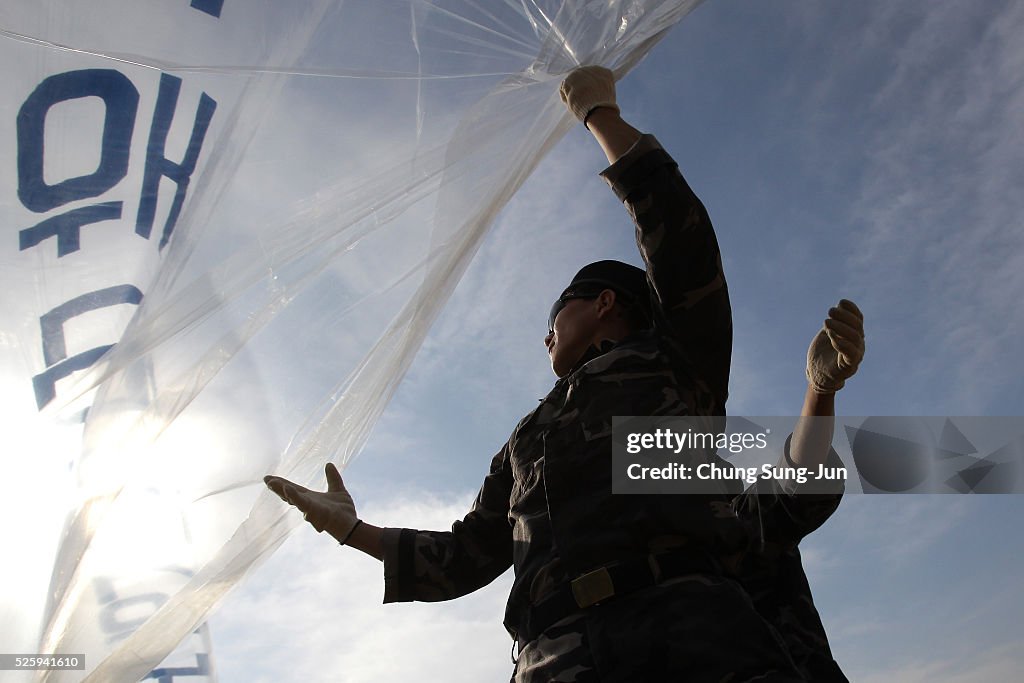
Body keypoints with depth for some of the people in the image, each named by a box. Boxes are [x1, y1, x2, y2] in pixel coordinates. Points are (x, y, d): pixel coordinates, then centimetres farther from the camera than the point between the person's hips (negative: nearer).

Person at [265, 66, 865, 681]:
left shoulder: (675, 357, 22)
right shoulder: (527, 439, 35)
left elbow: (676, 226, 10)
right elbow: (469, 555, 36)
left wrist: (599, 110, 17)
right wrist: (353, 528, 32)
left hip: (695, 632, -3)